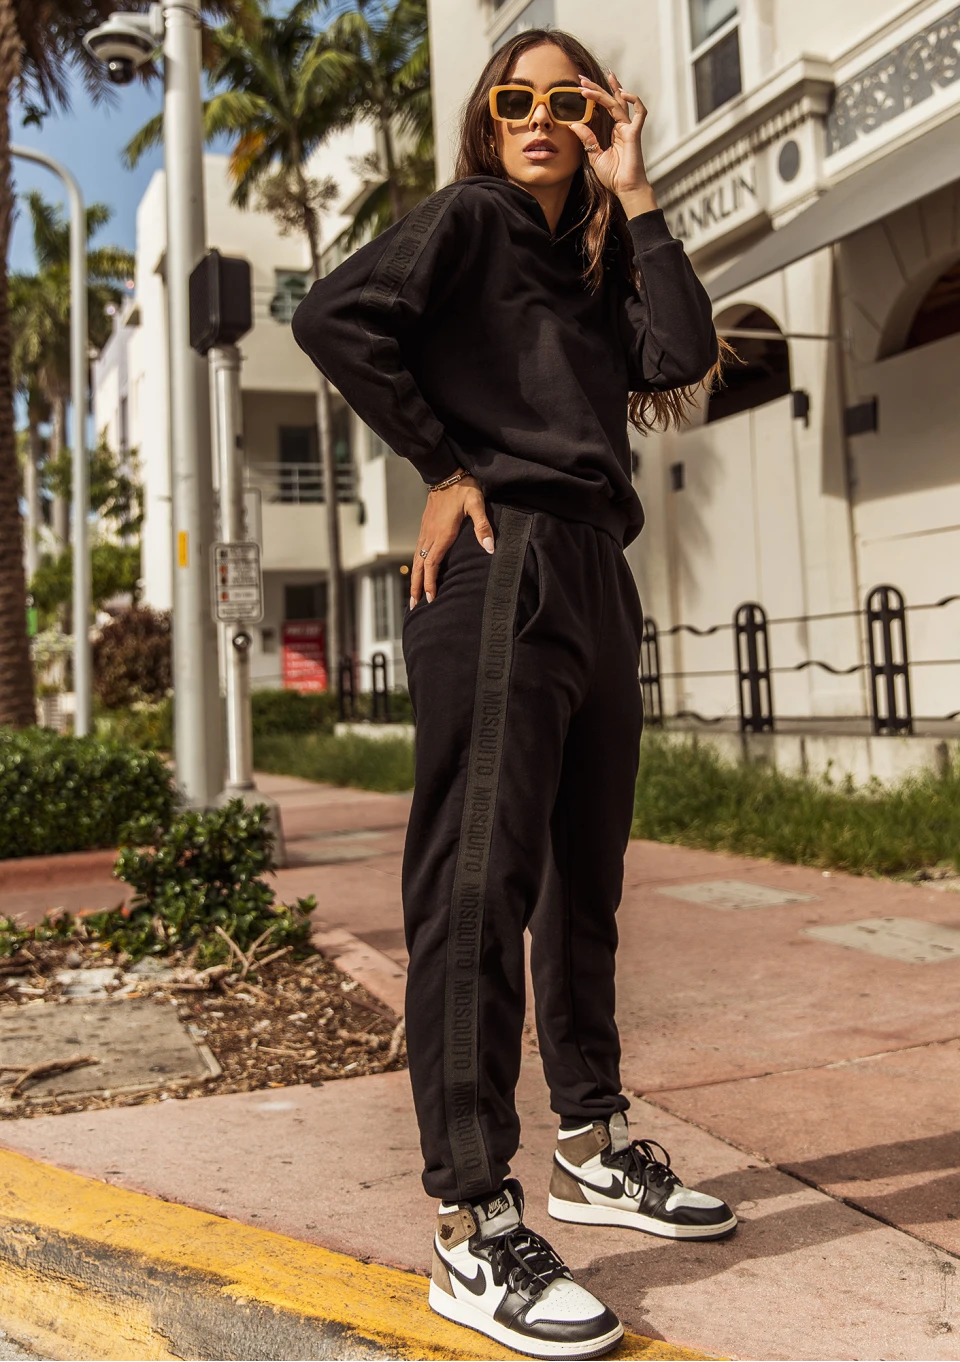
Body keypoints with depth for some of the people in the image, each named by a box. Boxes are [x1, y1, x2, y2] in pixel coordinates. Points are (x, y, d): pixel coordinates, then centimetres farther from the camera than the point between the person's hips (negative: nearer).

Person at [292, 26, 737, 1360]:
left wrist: (634, 198, 8)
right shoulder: (468, 217, 5)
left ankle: (593, 1148, 27)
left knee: (583, 880, 13)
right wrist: (445, 465, -11)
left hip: (597, 576, 8)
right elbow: (335, 315, -12)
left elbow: (680, 359, 4)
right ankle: (474, 1229, -4)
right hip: (501, 572, -8)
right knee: (480, 882, -10)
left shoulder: (592, 263, 24)